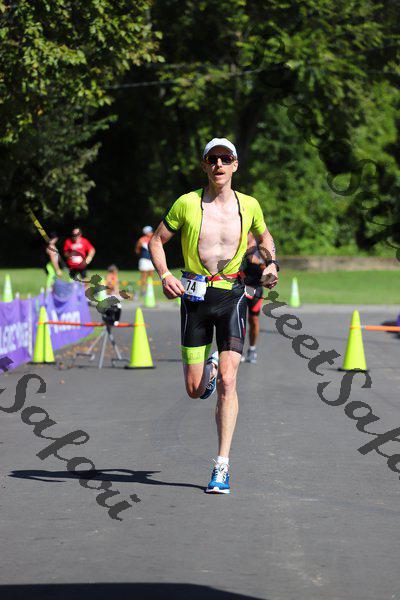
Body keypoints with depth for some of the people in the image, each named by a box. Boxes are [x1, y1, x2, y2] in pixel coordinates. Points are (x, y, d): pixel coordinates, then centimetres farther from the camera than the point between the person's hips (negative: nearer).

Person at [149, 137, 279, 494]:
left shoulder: (249, 206, 2)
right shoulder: (187, 203, -3)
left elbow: (264, 236, 22)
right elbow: (157, 240, 7)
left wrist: (272, 263, 3)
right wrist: (164, 275, -10)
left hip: (232, 297, 0)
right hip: (195, 297, 0)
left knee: (227, 382, -13)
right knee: (195, 390, 3)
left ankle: (222, 466, -9)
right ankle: (209, 367, 42)